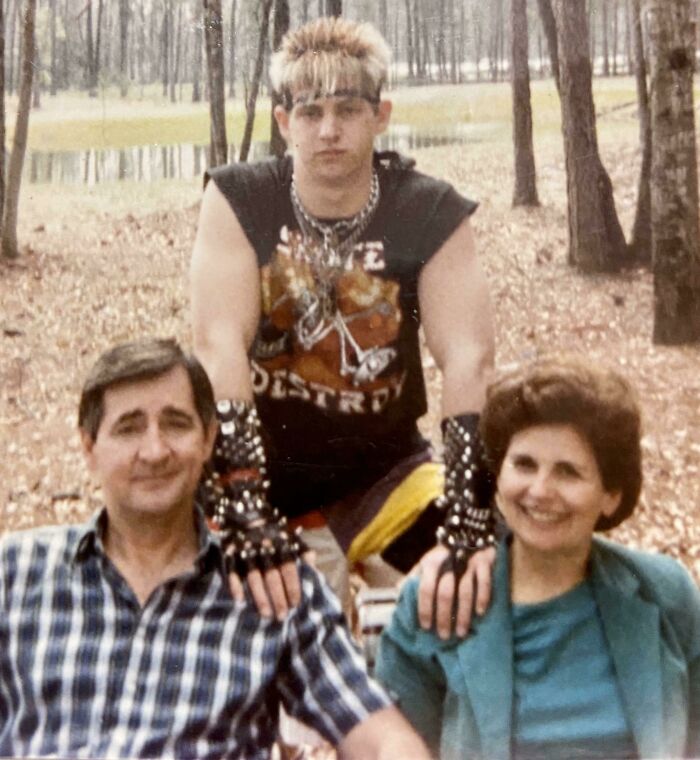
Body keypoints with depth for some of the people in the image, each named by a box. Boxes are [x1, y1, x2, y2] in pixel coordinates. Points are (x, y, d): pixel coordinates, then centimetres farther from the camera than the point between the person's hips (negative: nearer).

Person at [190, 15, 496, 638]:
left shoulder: (433, 214, -10)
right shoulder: (237, 201, -11)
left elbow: (469, 361, -19)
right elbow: (220, 347, -22)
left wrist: (471, 518, -33)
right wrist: (248, 516, -34)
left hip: (383, 473, 0)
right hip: (259, 470, 0)